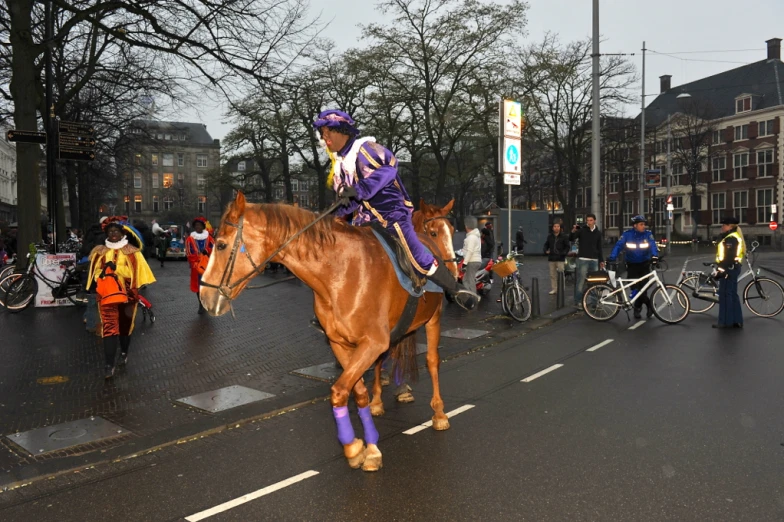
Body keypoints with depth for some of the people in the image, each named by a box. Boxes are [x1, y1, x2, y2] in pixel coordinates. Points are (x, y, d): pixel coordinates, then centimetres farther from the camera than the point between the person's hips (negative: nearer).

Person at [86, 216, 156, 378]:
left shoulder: (132, 252, -1)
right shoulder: (100, 251, 7)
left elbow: (135, 272, -7)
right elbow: (95, 271, 13)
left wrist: (116, 267, -18)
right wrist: (101, 274, -8)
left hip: (126, 294, 0)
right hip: (106, 295, 1)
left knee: (125, 325, 16)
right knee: (109, 328, -8)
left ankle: (124, 352, 39)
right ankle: (109, 365, -11)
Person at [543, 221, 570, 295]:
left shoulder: (564, 236, -1)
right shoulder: (550, 236, 10)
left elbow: (567, 246, 0)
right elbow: (546, 245, 20)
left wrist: (564, 253, -15)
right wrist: (546, 251, 1)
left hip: (560, 259, -4)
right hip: (551, 258, 4)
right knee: (552, 275, 8)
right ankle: (554, 289, 15)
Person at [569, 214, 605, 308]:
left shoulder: (598, 233, 11)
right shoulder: (581, 230, -1)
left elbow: (599, 248, 16)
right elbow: (571, 239, -16)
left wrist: (601, 260, 10)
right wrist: (573, 232, -36)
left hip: (594, 260, 4)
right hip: (583, 259, -4)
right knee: (581, 281, -5)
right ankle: (578, 302, 0)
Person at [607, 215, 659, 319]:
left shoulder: (648, 234, -5)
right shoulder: (627, 234, -7)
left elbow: (653, 246, -18)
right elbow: (619, 245, -14)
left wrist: (654, 256, -38)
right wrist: (612, 257, -30)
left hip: (644, 265, 1)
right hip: (632, 265, -1)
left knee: (642, 287, -2)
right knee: (635, 288, -5)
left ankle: (637, 308, 17)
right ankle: (649, 305, 13)